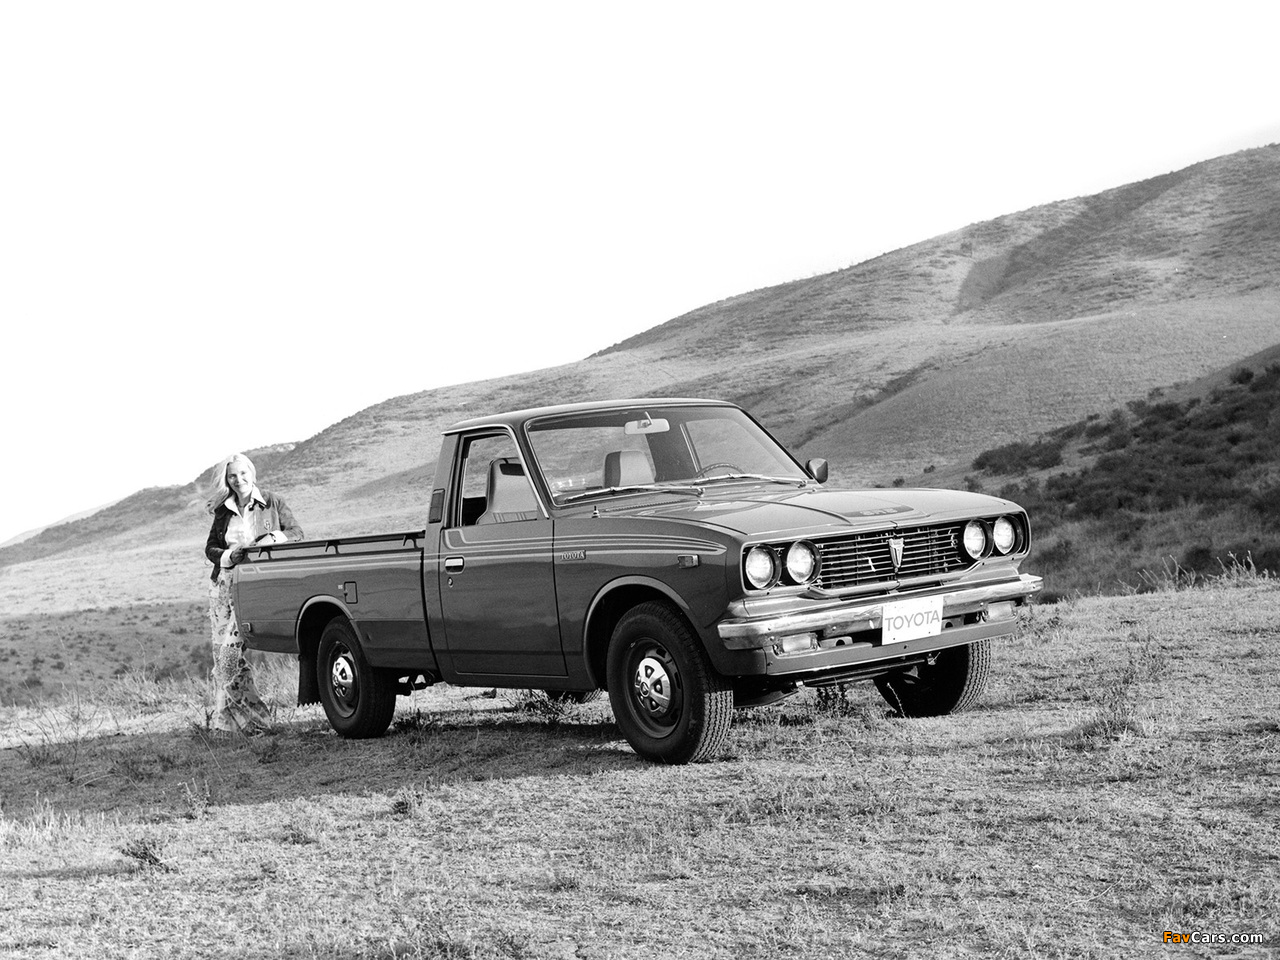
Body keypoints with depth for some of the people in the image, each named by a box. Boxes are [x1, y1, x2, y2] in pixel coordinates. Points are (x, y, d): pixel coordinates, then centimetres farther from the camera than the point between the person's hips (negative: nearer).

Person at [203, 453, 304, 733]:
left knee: (231, 647, -15)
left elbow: (297, 533, 4)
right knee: (221, 650, 0)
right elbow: (210, 548, 13)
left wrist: (273, 539, -15)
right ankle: (226, 718, 5)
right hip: (225, 585, 4)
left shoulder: (273, 504, 5)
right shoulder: (223, 512, 14)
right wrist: (228, 555, -9)